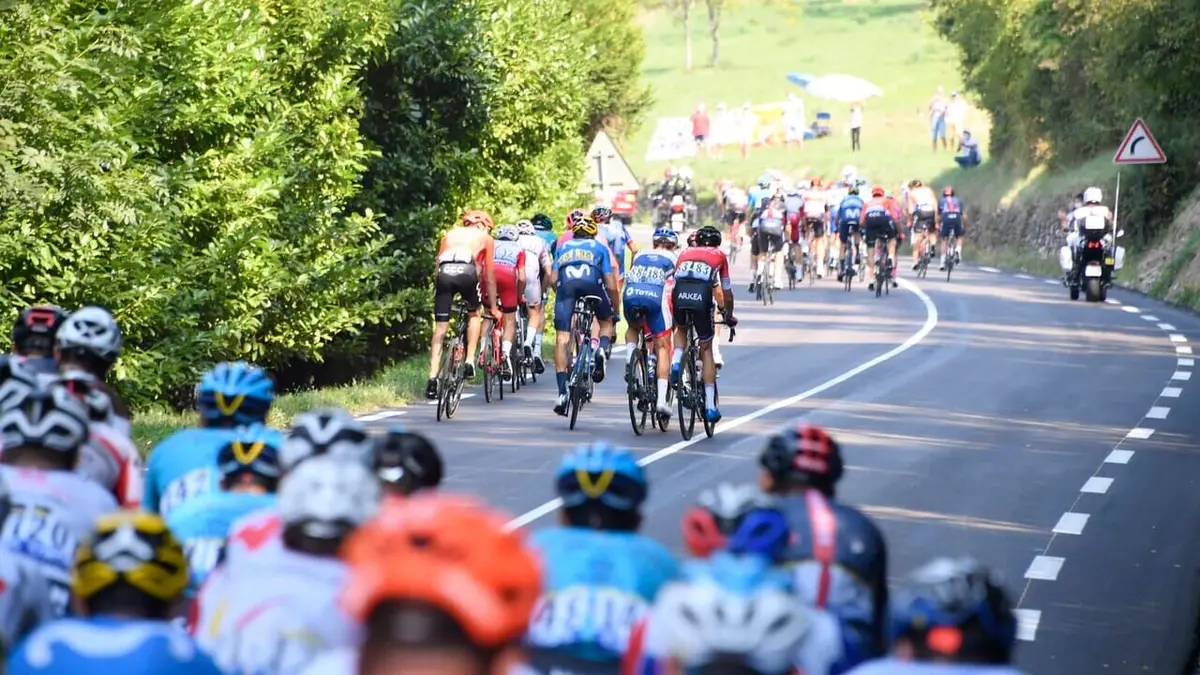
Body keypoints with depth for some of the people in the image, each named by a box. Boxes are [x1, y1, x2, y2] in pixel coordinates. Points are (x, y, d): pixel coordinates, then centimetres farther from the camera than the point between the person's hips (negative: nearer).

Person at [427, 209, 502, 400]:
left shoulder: (450, 234, 34)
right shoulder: (485, 238, 27)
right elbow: (489, 275, 28)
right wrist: (493, 307, 34)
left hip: (444, 273, 2)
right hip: (467, 271, -2)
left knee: (440, 328, 6)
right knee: (474, 314, 27)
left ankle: (433, 378, -2)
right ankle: (469, 361, 14)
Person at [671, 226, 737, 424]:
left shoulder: (685, 253, 32)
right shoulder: (719, 255, 27)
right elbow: (726, 292, 30)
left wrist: (672, 312, 49)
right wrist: (729, 316, 46)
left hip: (679, 296, 1)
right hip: (702, 298, -1)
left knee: (681, 329, 36)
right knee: (706, 349, 14)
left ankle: (676, 362, 6)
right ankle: (710, 405, 9)